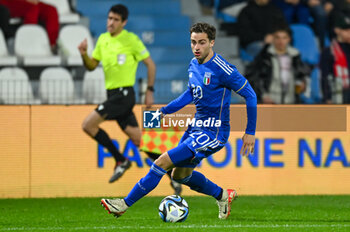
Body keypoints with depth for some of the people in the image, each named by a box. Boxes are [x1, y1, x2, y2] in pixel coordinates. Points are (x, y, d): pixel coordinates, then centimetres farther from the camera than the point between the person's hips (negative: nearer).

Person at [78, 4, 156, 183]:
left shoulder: (131, 39, -7)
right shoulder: (103, 39, 12)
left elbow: (150, 64, -2)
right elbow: (91, 66, 17)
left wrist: (150, 91, -5)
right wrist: (84, 54, -3)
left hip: (124, 94, -7)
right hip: (112, 94, 7)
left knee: (88, 124, -16)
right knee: (138, 140, 5)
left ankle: (121, 161, -5)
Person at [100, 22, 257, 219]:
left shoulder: (221, 69, -20)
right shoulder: (194, 64, 4)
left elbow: (250, 95, -14)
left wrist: (250, 133, -11)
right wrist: (164, 111, 12)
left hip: (214, 133, -9)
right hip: (197, 127, 9)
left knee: (163, 162, -14)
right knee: (180, 175, 21)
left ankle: (125, 204, -7)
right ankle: (223, 196, 38)